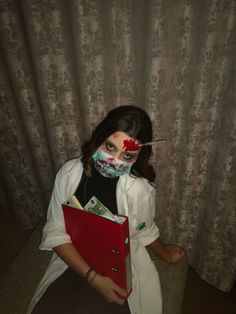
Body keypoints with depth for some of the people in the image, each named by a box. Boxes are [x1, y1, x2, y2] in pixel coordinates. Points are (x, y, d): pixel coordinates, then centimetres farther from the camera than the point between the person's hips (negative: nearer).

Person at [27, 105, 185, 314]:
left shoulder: (139, 189, -24)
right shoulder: (69, 173, -16)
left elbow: (145, 232, -2)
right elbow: (56, 234, -14)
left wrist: (165, 253, 16)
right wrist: (93, 278, -21)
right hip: (74, 263, 2)